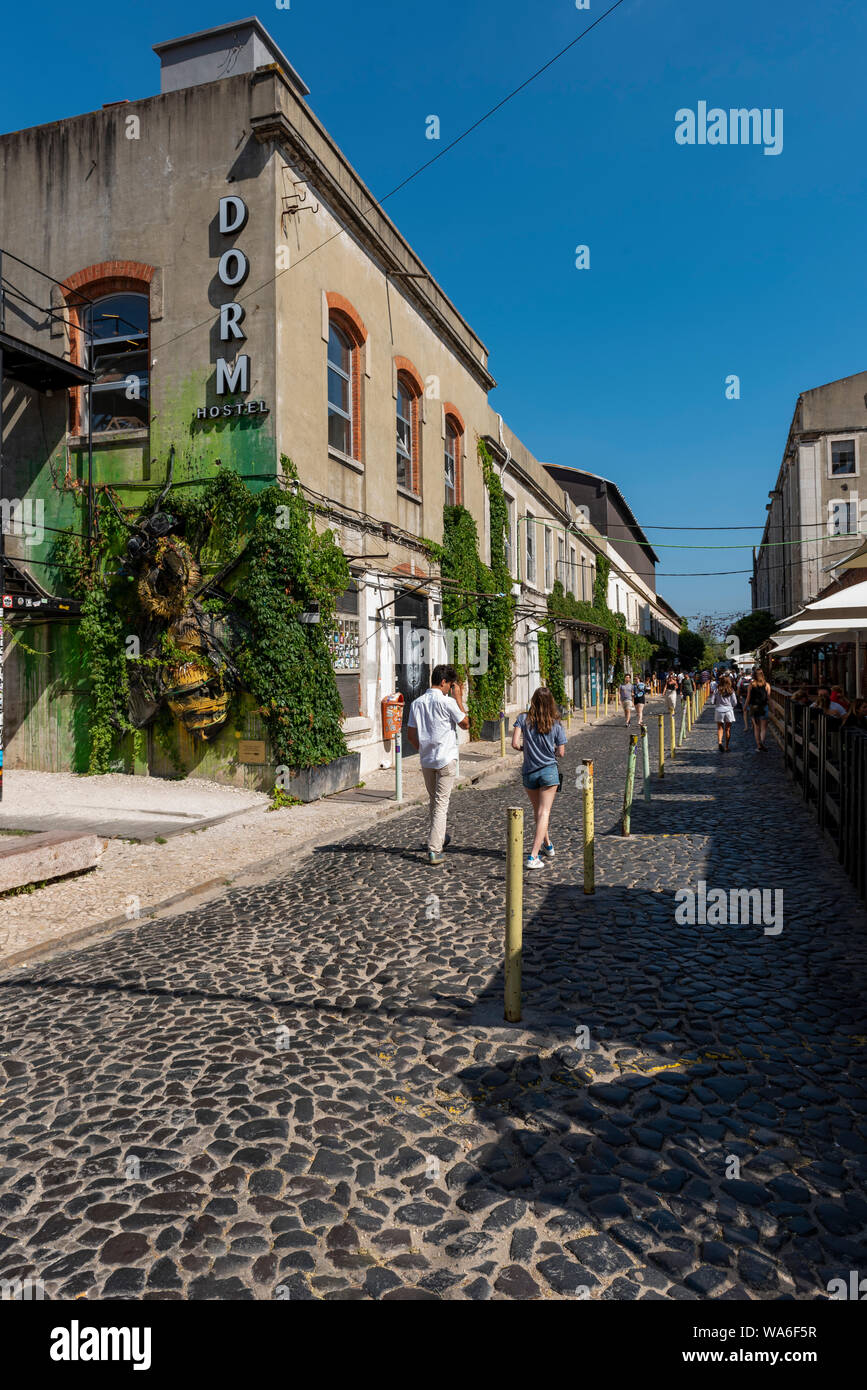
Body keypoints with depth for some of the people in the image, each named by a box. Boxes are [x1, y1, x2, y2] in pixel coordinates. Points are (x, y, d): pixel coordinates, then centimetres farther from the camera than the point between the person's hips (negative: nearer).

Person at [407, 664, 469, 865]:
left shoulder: (417, 703, 4)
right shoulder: (447, 702, -13)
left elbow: (411, 735, 7)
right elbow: (465, 724, 1)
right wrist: (458, 698, 2)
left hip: (426, 760, 6)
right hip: (446, 759, -5)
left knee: (434, 801, 21)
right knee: (441, 803, -3)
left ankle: (438, 838, 37)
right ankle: (434, 851, -6)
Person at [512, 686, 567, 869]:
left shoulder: (523, 719, -5)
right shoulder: (556, 724, -4)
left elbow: (515, 744, -13)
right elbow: (561, 753, -1)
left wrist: (526, 746, 8)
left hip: (529, 772, 2)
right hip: (549, 771, -2)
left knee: (538, 811, 21)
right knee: (544, 813, -4)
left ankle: (547, 845, 39)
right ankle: (533, 857, -14)